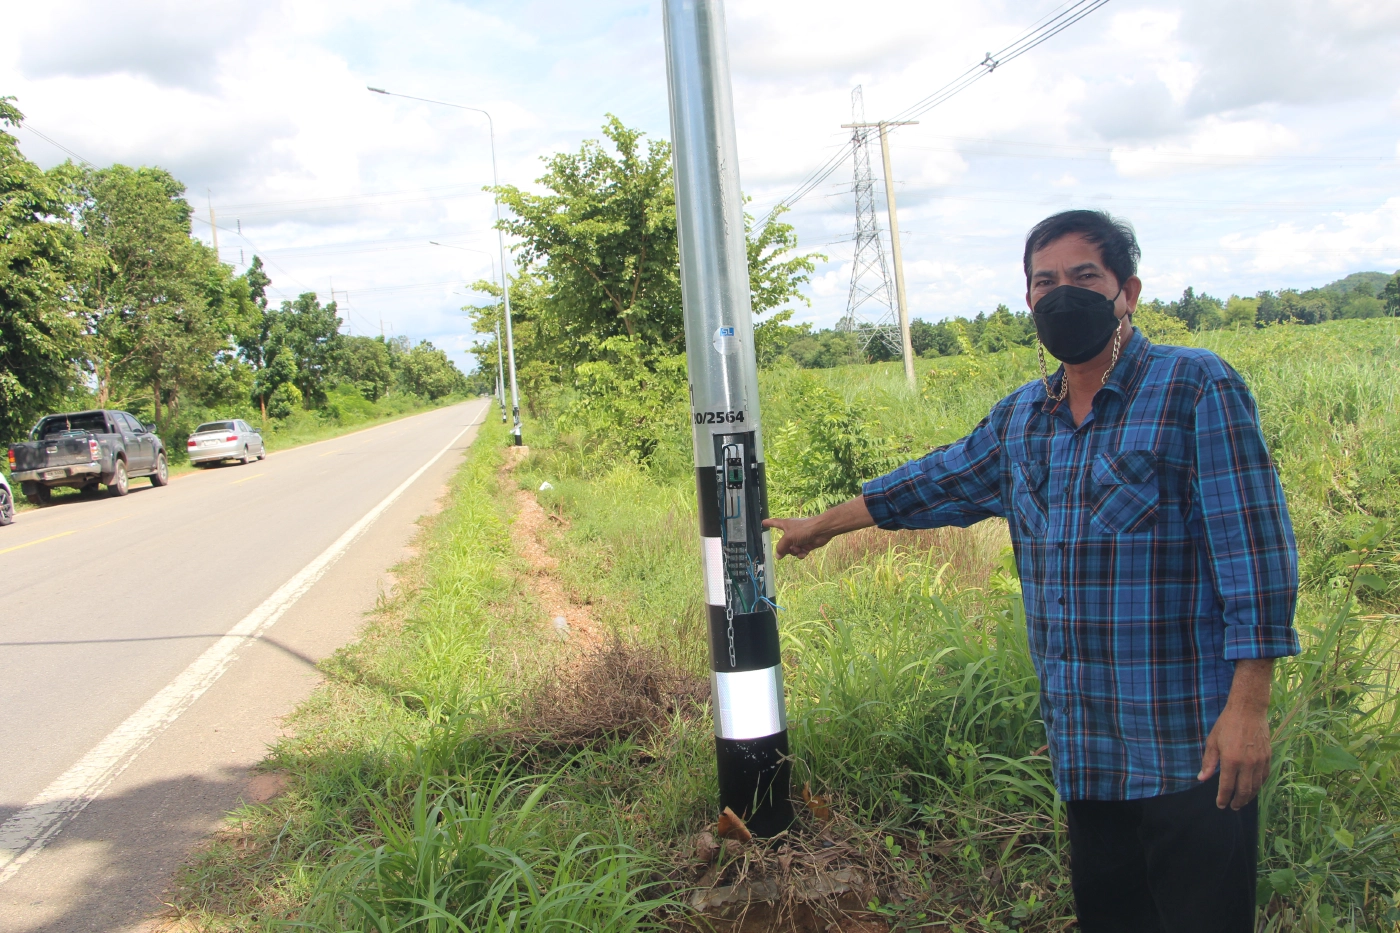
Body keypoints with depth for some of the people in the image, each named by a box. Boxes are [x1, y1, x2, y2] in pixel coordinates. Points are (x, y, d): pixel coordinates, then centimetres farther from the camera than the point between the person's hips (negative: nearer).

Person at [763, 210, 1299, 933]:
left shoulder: (1197, 388, -7)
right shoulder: (1021, 418, 11)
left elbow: (1257, 549, -11)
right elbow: (938, 481, 27)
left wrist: (1249, 706, -16)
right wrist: (822, 525, 35)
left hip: (1190, 748, -6)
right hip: (1083, 749, 6)